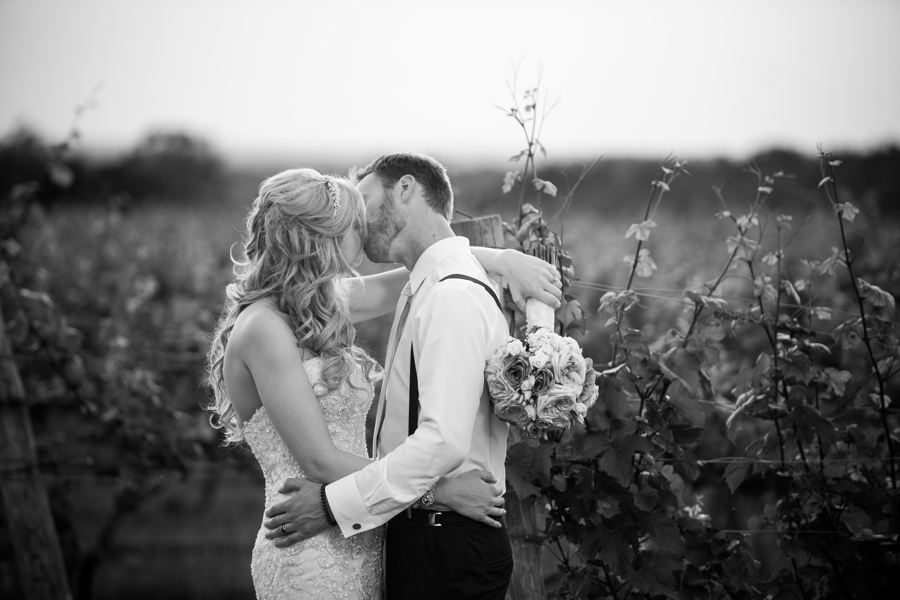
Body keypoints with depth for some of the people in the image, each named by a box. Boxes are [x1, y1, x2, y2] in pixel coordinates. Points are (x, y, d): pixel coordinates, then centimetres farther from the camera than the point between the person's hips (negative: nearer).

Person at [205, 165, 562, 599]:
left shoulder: (321, 304, 9)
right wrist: (440, 490, -16)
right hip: (312, 560, -8)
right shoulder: (264, 328, -16)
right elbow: (320, 462, -18)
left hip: (356, 544, 8)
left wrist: (493, 258, 8)